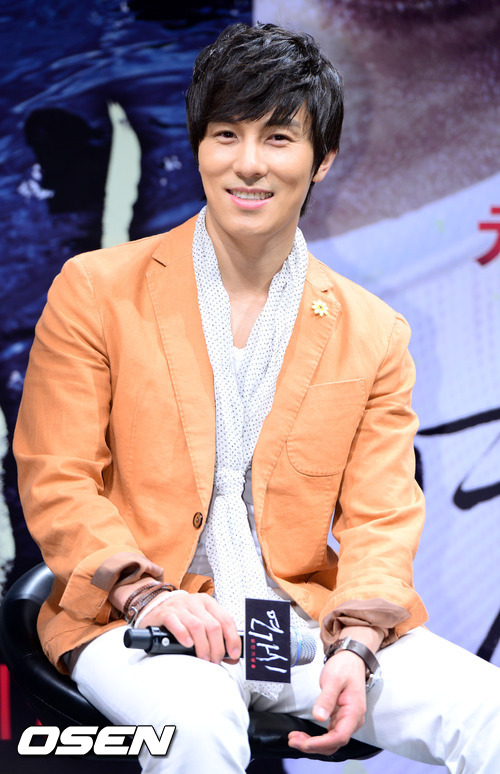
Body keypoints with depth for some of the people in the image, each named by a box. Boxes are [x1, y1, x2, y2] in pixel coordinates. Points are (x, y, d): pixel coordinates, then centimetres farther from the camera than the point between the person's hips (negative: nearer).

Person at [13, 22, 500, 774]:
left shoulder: (373, 334, 10)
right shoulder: (96, 290, 4)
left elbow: (380, 519, 7)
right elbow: (56, 484, 1)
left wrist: (354, 647, -12)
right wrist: (145, 593, -16)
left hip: (307, 620, 3)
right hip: (131, 623, -2)